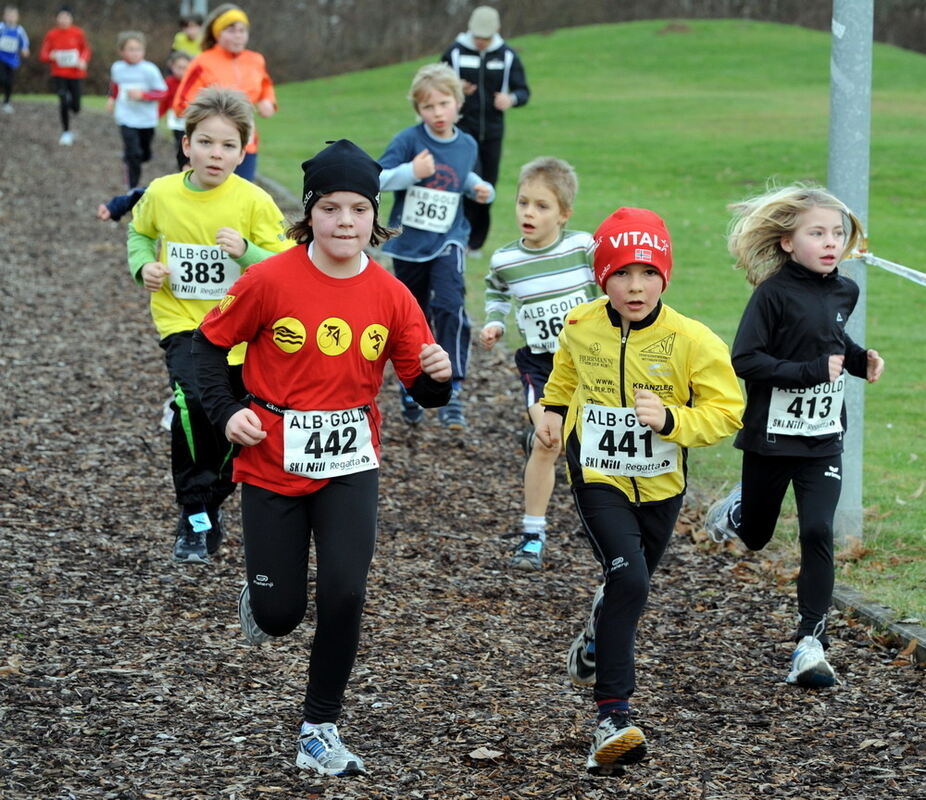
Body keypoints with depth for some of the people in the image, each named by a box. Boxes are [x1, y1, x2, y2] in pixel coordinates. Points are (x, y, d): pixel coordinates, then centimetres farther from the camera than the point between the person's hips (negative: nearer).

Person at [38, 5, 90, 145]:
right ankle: (66, 132, -1)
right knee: (63, 101, -19)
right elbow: (43, 55, -1)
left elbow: (86, 50, 6)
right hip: (59, 75, -1)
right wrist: (50, 56, -24)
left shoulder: (78, 33, -7)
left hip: (75, 74, 1)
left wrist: (83, 60, -15)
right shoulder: (51, 35, -6)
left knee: (75, 108, 3)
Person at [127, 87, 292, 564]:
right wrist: (144, 266, -3)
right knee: (193, 401, -26)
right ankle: (194, 515, -15)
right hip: (182, 322, 0)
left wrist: (246, 251, -26)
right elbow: (139, 233, 16)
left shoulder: (255, 202, -13)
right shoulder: (161, 194, -6)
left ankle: (213, 504, 37)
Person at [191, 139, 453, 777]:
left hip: (349, 465, 1)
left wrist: (438, 375, -21)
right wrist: (227, 411, -11)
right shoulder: (271, 281, -13)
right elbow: (211, 344, 1)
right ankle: (259, 598, 43)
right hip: (272, 462, -1)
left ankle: (320, 731, 2)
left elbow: (425, 392, 1)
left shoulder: (390, 296, -6)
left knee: (345, 592, -15)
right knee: (280, 615, 2)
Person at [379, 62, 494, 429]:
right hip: (409, 244, -1)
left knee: (449, 306, -23)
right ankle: (410, 392, 31)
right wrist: (411, 171, -30)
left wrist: (481, 189, 4)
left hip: (448, 242, 1)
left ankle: (452, 392, -24)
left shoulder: (467, 145, 4)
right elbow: (376, 178, -16)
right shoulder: (408, 140, -9)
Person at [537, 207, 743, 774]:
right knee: (628, 577, -22)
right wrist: (554, 409, 7)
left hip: (660, 484, 2)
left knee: (632, 585, 20)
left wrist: (670, 419, -28)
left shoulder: (692, 340, -16)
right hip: (598, 477, -1)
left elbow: (727, 411, -14)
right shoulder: (581, 327, -6)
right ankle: (614, 718, -24)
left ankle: (596, 648, 55)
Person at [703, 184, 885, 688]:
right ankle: (737, 508, 52)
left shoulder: (845, 291, 2)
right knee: (755, 536, 15)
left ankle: (811, 645, -6)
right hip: (771, 435, -3)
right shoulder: (774, 294, -16)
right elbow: (745, 360, -21)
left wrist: (860, 359, 3)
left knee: (817, 534, -10)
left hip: (823, 440, 3)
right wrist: (810, 372, -25)